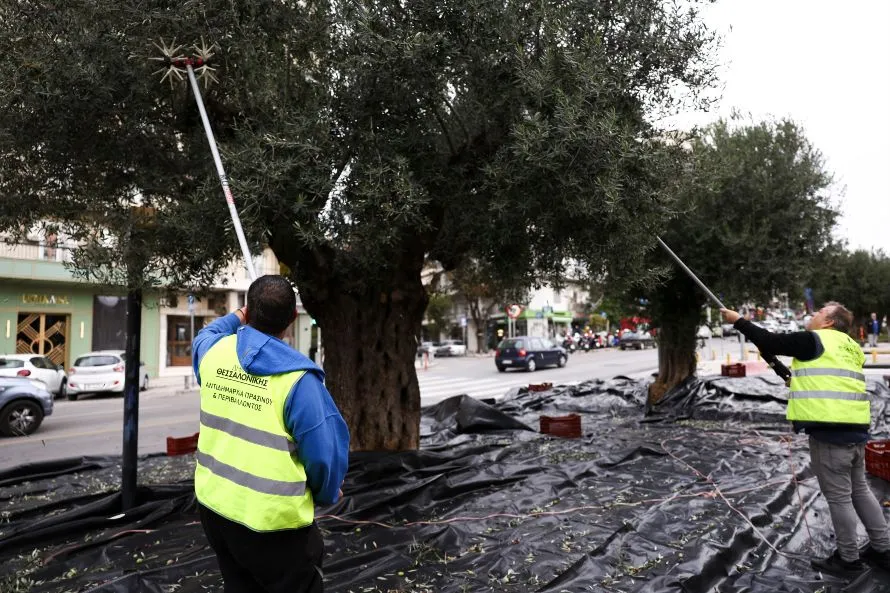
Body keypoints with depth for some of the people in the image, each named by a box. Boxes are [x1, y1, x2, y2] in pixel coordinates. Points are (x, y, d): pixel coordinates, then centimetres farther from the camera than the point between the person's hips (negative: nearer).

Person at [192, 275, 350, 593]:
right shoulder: (297, 377, -23)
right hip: (271, 519, -6)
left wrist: (236, 318, 34)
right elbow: (324, 451, -20)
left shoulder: (214, 351, -5)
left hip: (212, 503, 7)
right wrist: (328, 493, -1)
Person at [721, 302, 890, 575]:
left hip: (830, 431, -9)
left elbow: (770, 342, -6)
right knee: (859, 490, 20)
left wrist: (739, 321, 4)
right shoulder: (850, 348, 18)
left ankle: (848, 558, 12)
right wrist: (798, 382, 25)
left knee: (838, 496, 2)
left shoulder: (814, 340, -7)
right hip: (856, 429, 9)